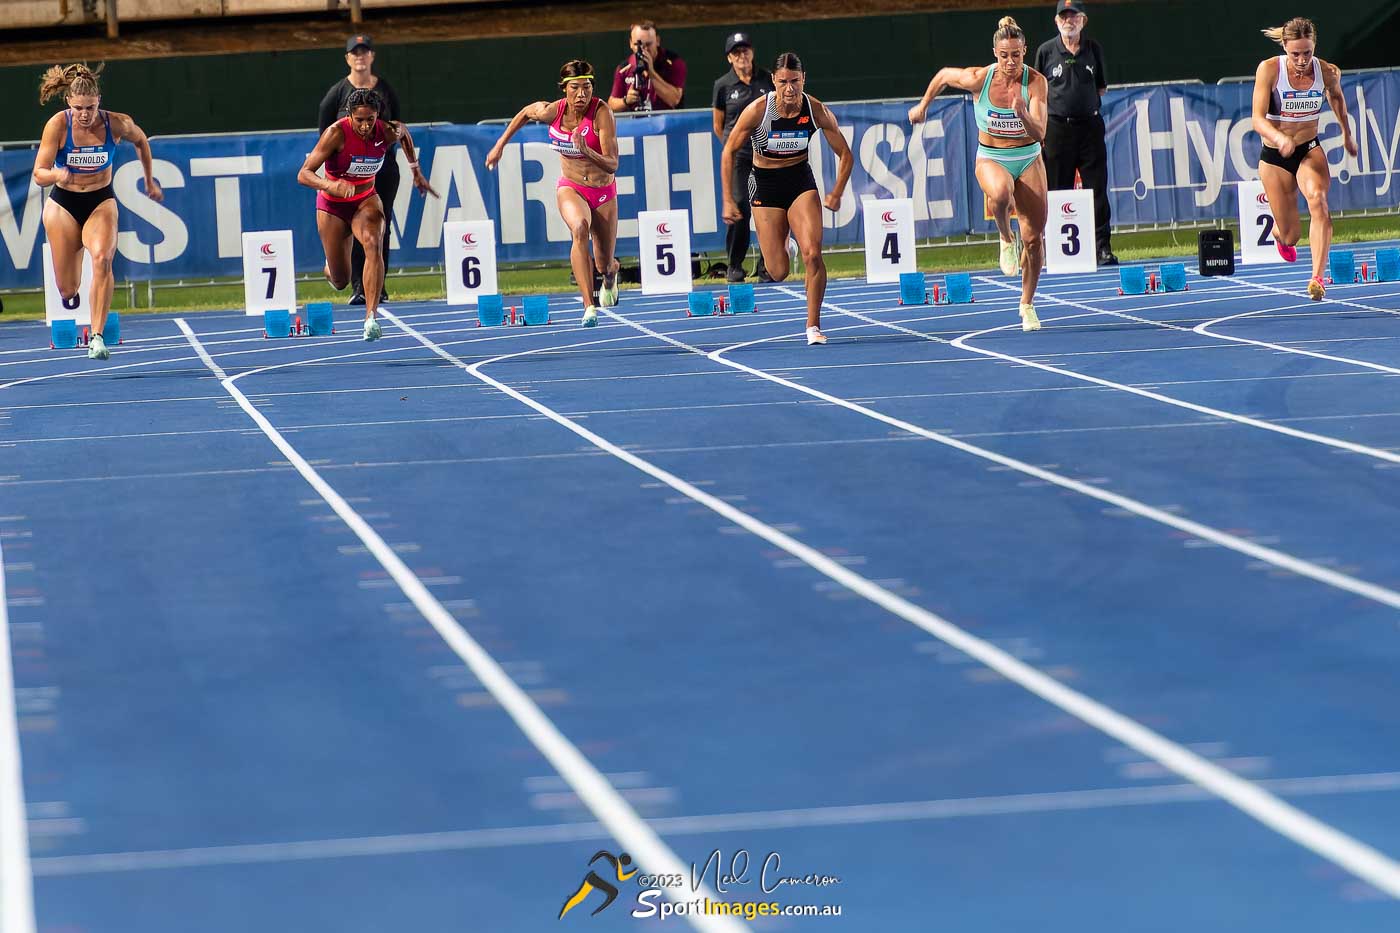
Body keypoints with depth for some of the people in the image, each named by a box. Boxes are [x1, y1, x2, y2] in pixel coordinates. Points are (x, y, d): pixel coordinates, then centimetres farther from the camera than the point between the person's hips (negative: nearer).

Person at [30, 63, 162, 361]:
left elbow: (140, 141, 9)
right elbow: (39, 175, -18)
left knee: (102, 258, -31)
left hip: (101, 202, 0)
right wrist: (57, 174, -41)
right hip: (63, 204, 0)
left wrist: (149, 182, 17)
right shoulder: (58, 125, -18)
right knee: (68, 289, 3)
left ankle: (97, 337, -32)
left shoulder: (117, 124, -15)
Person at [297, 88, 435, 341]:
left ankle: (371, 319, -38)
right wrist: (330, 185, -47)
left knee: (373, 244, -32)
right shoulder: (337, 133, -26)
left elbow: (404, 132, 12)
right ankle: (331, 266, 47)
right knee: (340, 282, 5)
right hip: (333, 206, -2)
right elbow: (304, 174, -28)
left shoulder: (387, 132, -16)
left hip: (366, 201, 2)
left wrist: (416, 171, 19)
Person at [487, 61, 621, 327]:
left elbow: (612, 165, -23)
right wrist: (500, 145, 13)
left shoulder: (602, 113, -22)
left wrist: (586, 151, -40)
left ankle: (610, 275, 52)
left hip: (603, 192, 0)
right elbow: (526, 112, 11)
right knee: (580, 228, -35)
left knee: (605, 266, 8)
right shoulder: (551, 111, -14)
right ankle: (589, 306, -41)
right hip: (570, 188, 0)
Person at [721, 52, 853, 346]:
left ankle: (813, 326, -5)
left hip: (801, 181, 1)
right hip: (765, 182, -1)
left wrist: (836, 194, -8)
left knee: (813, 255, -19)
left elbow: (845, 155, -1)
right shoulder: (757, 110, -19)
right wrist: (728, 200, -9)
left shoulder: (817, 111, -14)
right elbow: (729, 152, -7)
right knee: (778, 272, -2)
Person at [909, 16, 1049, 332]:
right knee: (1001, 193, -40)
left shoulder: (1035, 82, -16)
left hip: (1028, 160, 2)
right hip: (991, 160, -2)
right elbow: (943, 75, 4)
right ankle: (1006, 239, -10)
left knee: (1034, 238, 1)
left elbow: (1039, 134, -21)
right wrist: (923, 105, 14)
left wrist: (1023, 115, -41)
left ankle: (1027, 304, 21)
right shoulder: (978, 79, -17)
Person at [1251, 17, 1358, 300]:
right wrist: (1279, 138, -42)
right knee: (1291, 236, 3)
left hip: (1310, 151, 1)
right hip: (1274, 156, -1)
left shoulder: (1328, 72, -10)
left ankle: (1317, 279, -36)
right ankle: (1279, 232, 45)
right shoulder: (1269, 70, -18)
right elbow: (1258, 119, -22)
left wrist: (1347, 134, 25)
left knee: (1317, 199, -32)